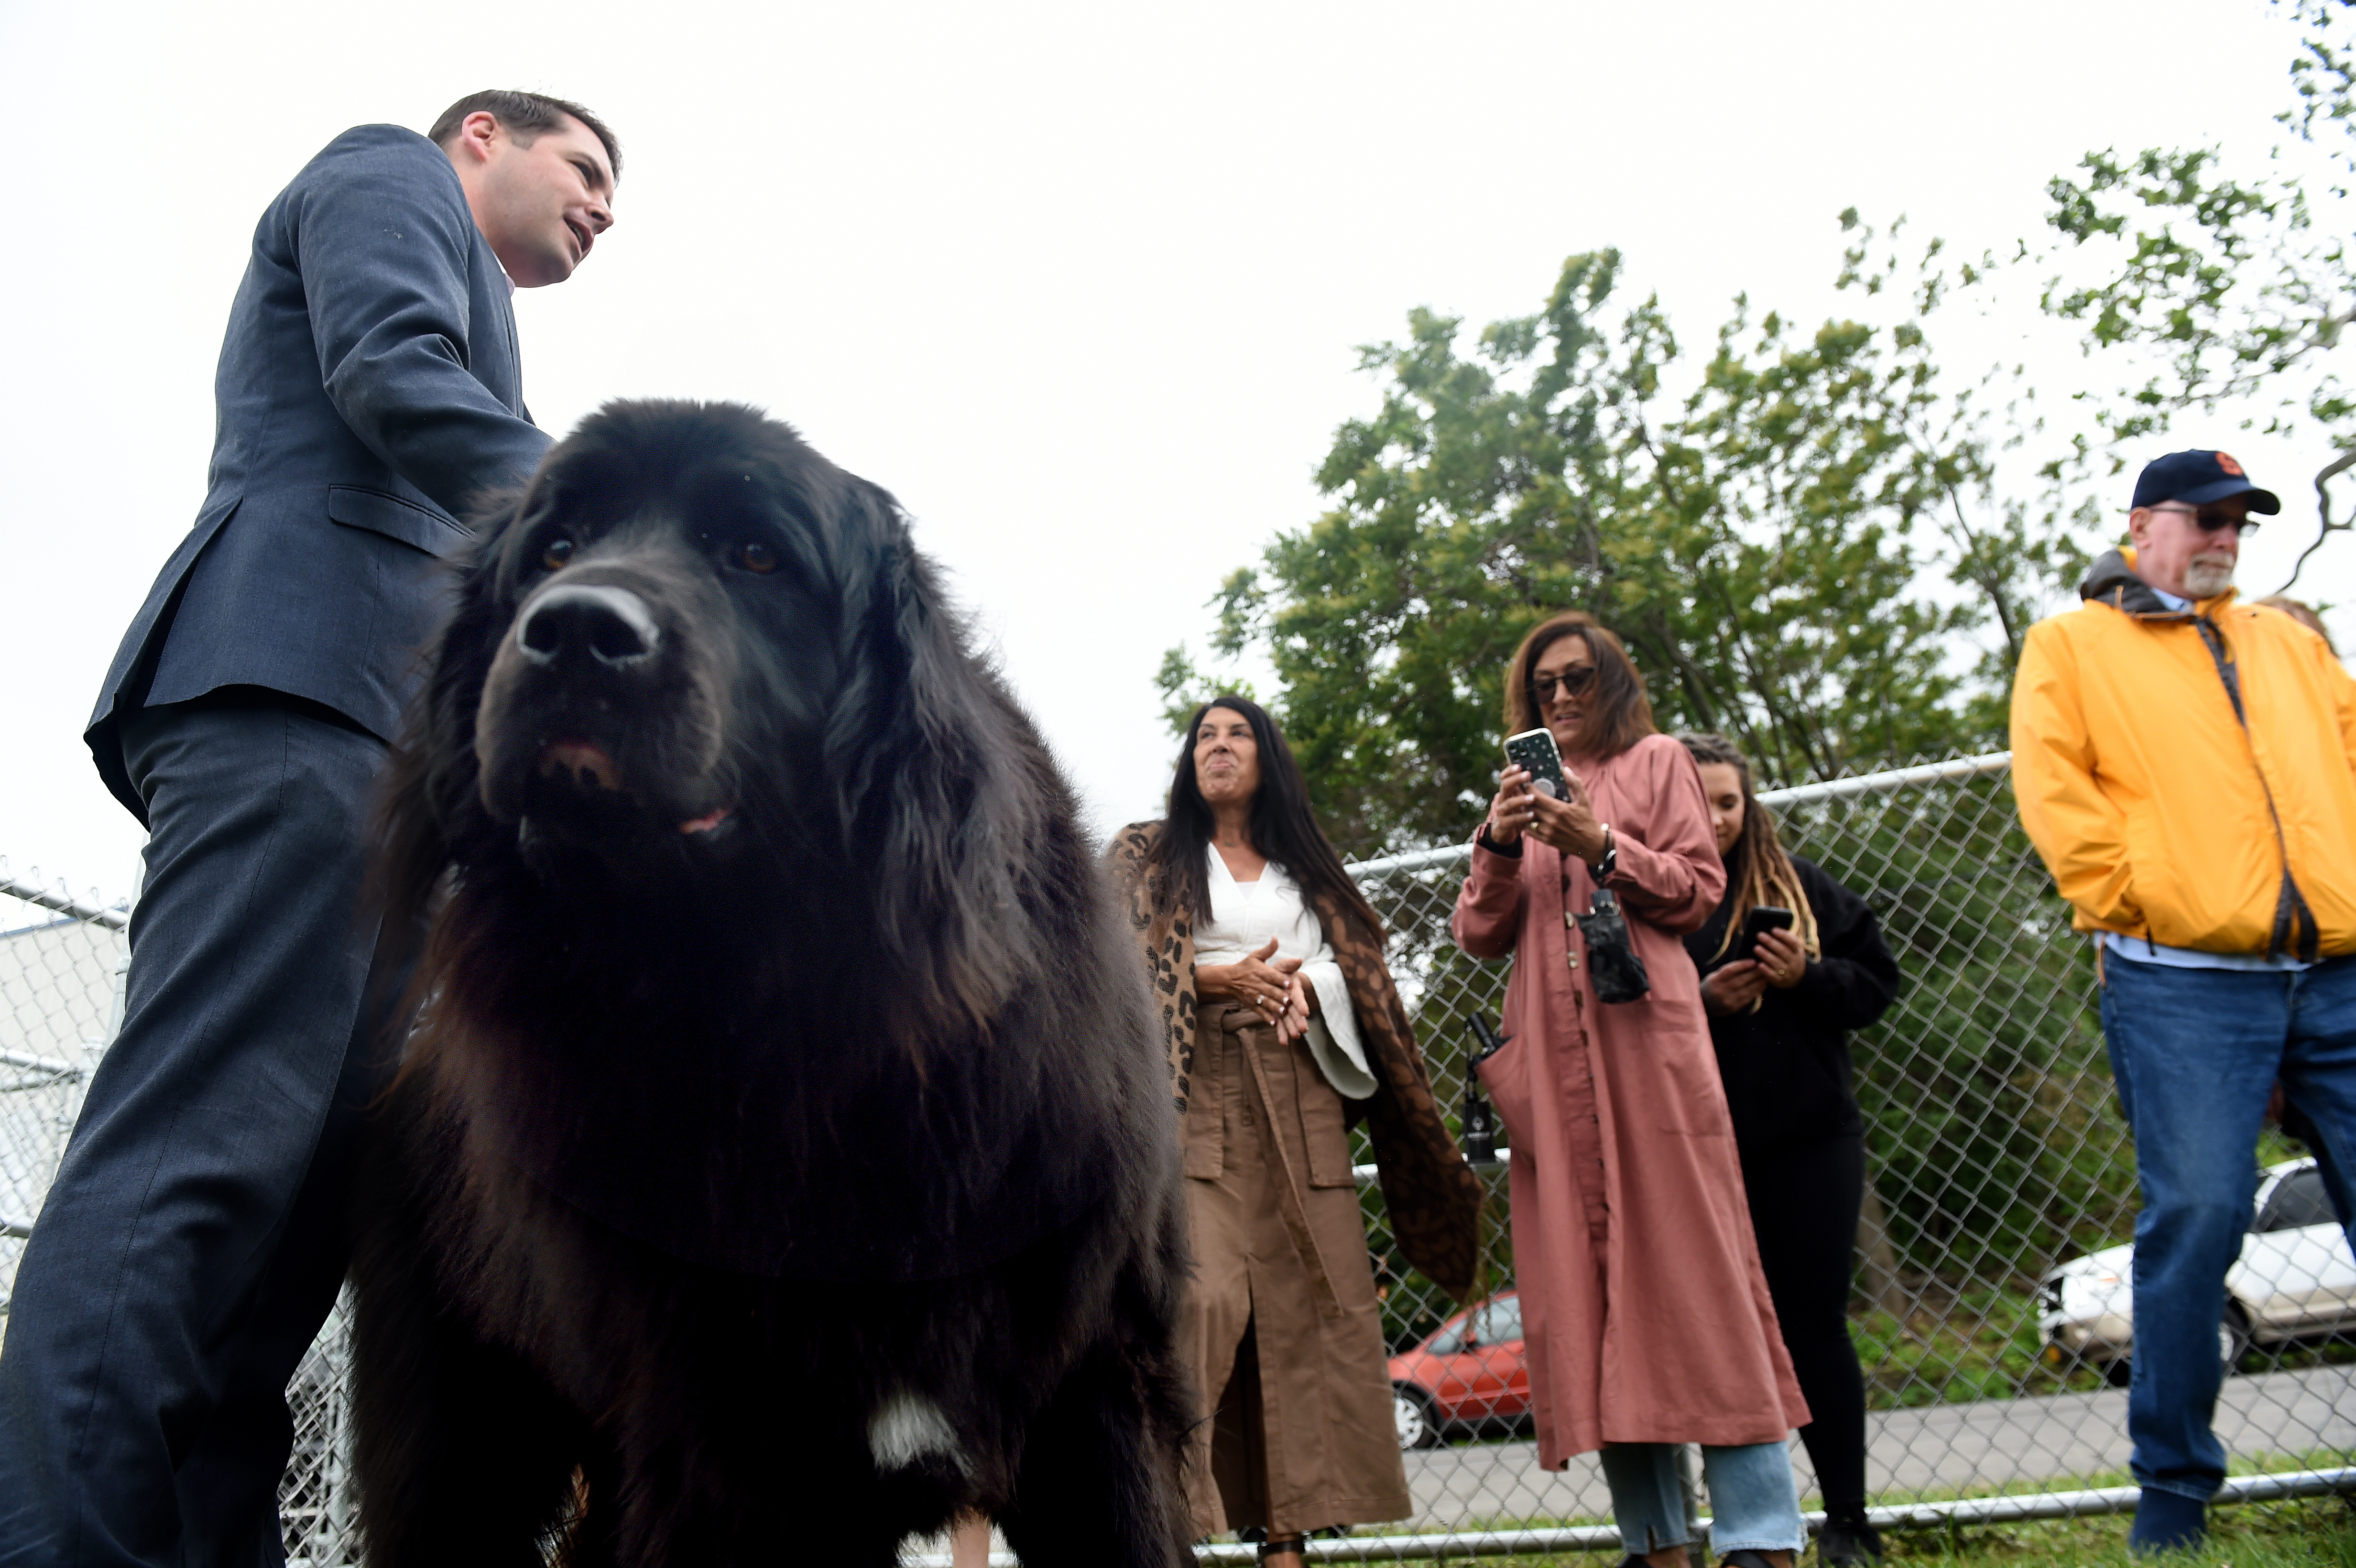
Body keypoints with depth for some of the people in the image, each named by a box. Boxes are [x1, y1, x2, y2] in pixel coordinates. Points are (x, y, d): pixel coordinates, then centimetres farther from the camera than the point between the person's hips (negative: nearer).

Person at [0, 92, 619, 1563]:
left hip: (372, 737, 9)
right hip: (295, 680, -9)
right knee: (202, 1152, -21)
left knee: (313, 1189, -3)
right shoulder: (390, 170, 16)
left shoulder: (458, 296, 39)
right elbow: (390, 370, -7)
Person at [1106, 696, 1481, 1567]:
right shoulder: (1147, 853, 16)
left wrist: (1306, 985, -8)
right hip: (1193, 1091, -3)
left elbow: (1357, 968, 14)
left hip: (1298, 1095, 3)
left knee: (1305, 1301, -4)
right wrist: (1219, 979, -10)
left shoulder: (1308, 866, 24)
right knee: (1199, 1293, -19)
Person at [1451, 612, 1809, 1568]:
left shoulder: (1655, 762, 15)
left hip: (1644, 1034, -3)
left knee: (1685, 1252, -9)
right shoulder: (1520, 791, 23)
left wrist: (1601, 847, -10)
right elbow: (1480, 935, 14)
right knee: (1586, 1266, -2)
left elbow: (1699, 889, 4)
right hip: (1550, 1056, 4)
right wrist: (1500, 845, -4)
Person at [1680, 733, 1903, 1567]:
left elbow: (1876, 981, 8)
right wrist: (1701, 1000, -18)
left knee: (1814, 1323, 4)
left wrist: (1807, 976, -10)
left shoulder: (1801, 886, 8)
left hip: (1811, 1140, 1)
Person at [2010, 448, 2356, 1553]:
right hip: (2182, 978, -4)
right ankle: (2173, 1485, 5)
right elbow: (2050, 783, -1)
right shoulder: (2071, 645, 11)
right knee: (2196, 1213, -9)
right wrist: (2125, 899, -9)